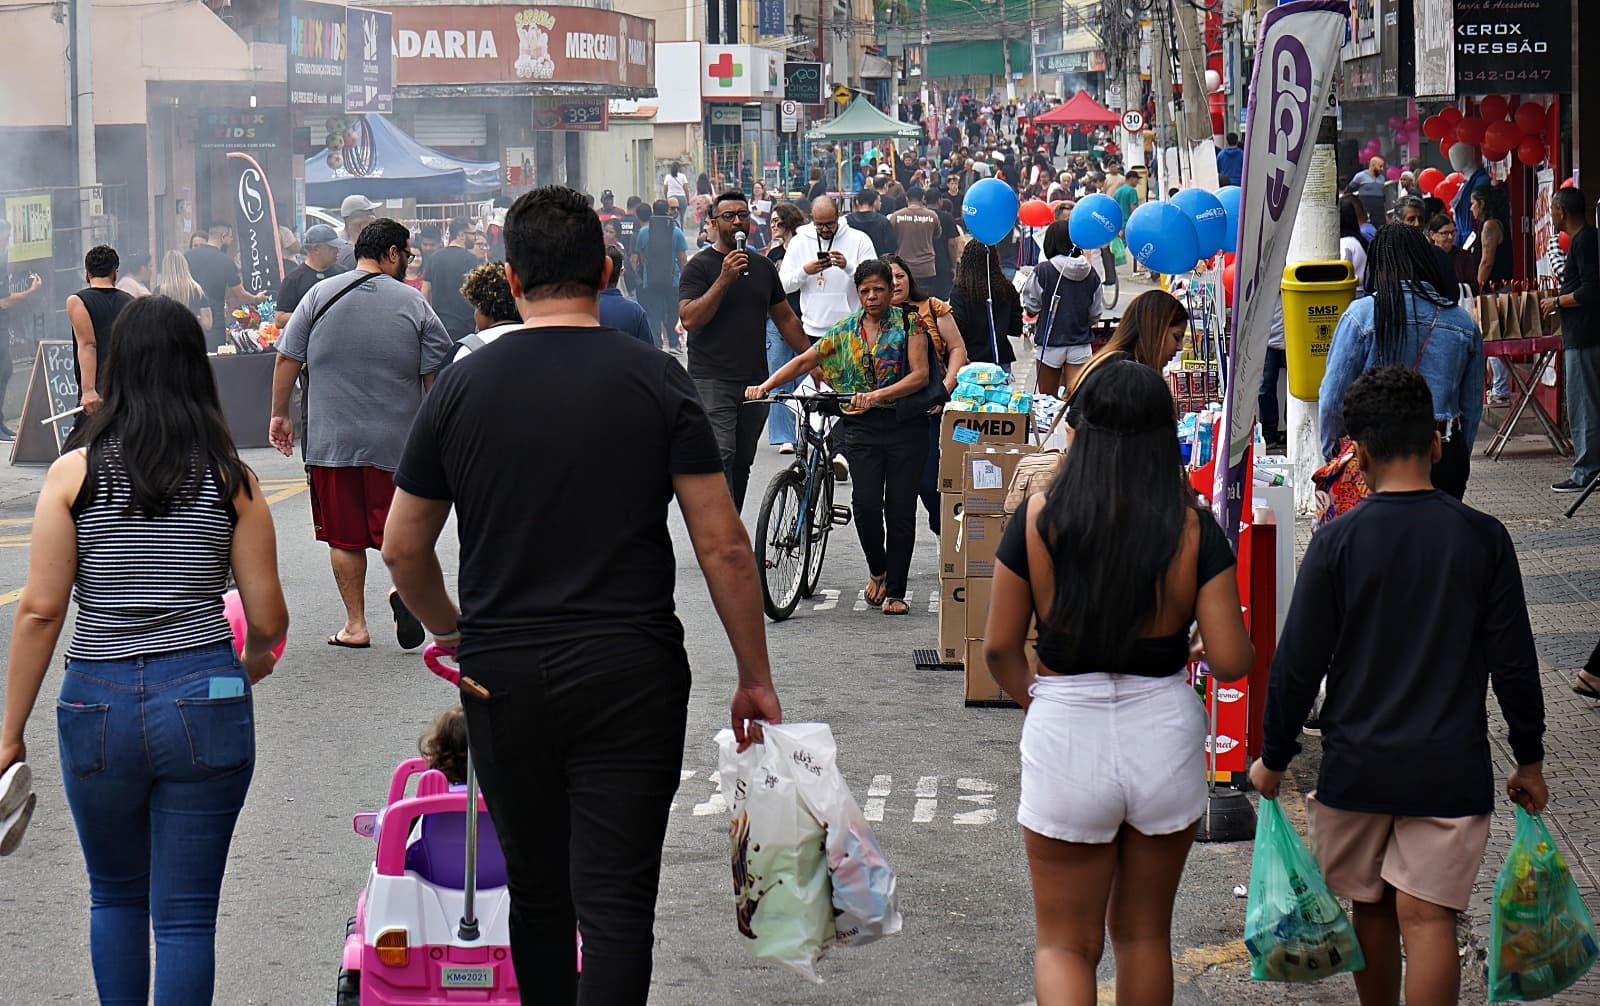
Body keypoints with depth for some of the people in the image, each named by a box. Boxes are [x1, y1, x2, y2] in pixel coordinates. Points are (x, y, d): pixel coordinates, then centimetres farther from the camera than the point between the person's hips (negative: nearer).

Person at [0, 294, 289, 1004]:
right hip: (205, 700, -1)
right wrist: (255, 660, 23)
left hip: (97, 703, 1)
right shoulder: (231, 480, -1)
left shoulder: (74, 473, -2)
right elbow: (267, 617, 0)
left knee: (115, 897, 22)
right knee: (185, 916, 4)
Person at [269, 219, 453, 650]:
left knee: (344, 536, 8)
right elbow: (436, 375, 0)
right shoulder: (413, 303, -1)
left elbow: (287, 359, 3)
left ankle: (355, 625, 10)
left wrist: (280, 414, 14)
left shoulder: (321, 295, 2)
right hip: (396, 439, -1)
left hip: (331, 439, 1)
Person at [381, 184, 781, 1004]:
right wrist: (756, 677, 3)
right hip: (629, 674, -2)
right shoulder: (656, 382, -3)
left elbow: (403, 549, 9)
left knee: (536, 889, 17)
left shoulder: (462, 386, 2)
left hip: (501, 673, 2)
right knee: (616, 900, -3)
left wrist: (451, 629, 27)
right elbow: (723, 546, -6)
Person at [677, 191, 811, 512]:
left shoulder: (763, 266, 16)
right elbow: (690, 319, -14)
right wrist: (725, 279, -18)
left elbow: (785, 319, 24)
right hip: (712, 381, -6)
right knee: (720, 461, -17)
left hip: (755, 382, 6)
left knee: (741, 465, 8)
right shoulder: (700, 266, -1)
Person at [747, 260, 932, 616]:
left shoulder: (909, 322, 1)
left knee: (900, 508, -2)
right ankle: (877, 570, 13)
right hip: (862, 426, 2)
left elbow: (920, 375, -9)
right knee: (866, 503, -13)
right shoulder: (846, 331, 11)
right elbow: (805, 361, 13)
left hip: (905, 424, -2)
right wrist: (765, 386, -1)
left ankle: (895, 591, 7)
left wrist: (877, 396, -22)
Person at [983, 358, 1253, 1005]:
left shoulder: (1039, 518, -9)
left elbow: (1000, 647, -2)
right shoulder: (1193, 528, -9)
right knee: (1144, 933, 21)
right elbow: (1231, 662, -10)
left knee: (1064, 942, 11)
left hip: (1065, 737, -1)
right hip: (1164, 735, 1)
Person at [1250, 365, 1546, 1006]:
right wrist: (1529, 760, 11)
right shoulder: (1483, 538, -5)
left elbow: (1298, 663, -6)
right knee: (1427, 919, -2)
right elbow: (1514, 662, -1)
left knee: (1371, 905, 18)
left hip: (1356, 765, 0)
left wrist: (1274, 757, 7)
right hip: (1451, 770, 0)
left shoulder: (1338, 543, -9)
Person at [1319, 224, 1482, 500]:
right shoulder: (1464, 322, 6)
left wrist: (1332, 455, 13)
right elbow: (1473, 407, 13)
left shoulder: (1361, 315, -5)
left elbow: (1333, 399, -3)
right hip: (1446, 455, 3)